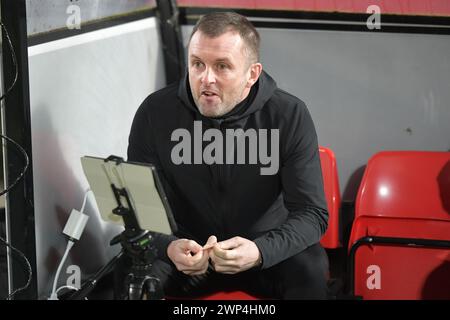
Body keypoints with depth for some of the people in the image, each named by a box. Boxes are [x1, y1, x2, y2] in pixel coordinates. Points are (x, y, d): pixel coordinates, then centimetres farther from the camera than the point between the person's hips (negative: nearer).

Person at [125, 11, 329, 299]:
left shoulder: (290, 115, -15)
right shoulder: (155, 112, -12)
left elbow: (312, 212, -15)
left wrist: (260, 251, -35)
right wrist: (168, 247, -29)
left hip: (268, 249, 0)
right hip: (186, 252, 1)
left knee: (310, 269, -30)